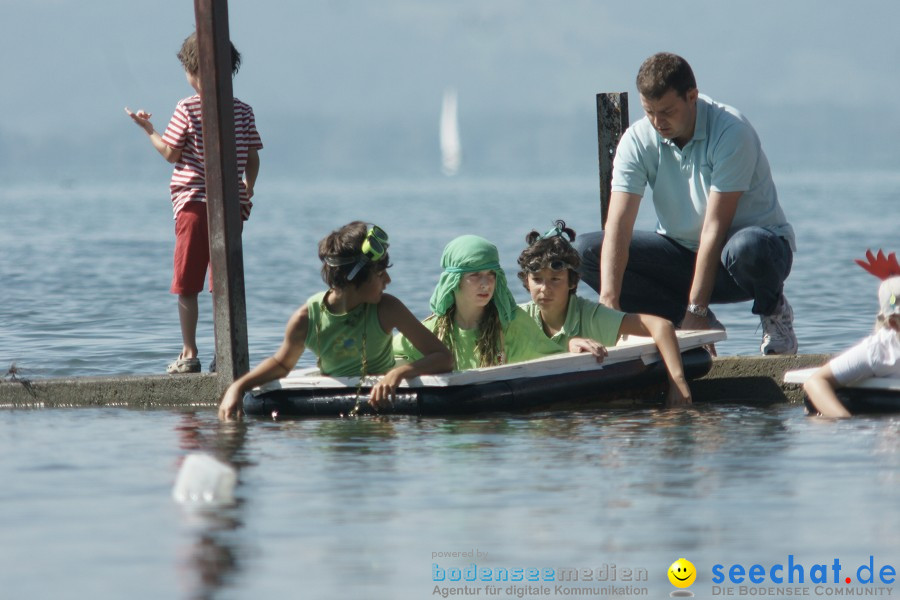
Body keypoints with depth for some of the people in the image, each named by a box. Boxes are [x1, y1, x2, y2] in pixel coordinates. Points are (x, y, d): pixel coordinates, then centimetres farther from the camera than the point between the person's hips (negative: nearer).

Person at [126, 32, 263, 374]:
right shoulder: (243, 111, 5)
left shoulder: (187, 110, -7)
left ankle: (189, 353, 1)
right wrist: (247, 192, 17)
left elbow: (170, 153, -3)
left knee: (187, 284, 4)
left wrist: (148, 130, 11)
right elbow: (253, 159, 7)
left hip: (193, 202, -4)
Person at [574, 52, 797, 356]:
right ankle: (692, 325, -8)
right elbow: (618, 225, -19)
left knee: (745, 248, -42)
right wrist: (608, 301, -34)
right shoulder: (638, 140, -9)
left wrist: (695, 310, -27)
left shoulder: (730, 131, -21)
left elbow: (715, 228, -24)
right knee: (586, 251, -16)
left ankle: (774, 311, -7)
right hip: (686, 252, 5)